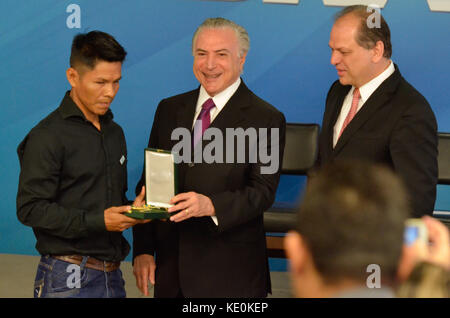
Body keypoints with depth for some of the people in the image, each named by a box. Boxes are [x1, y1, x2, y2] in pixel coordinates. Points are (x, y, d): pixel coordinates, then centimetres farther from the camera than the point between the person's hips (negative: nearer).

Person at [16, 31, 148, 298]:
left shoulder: (114, 132, 16)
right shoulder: (47, 137, -9)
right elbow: (30, 209, -14)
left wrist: (131, 210, 0)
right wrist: (97, 222, -20)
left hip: (112, 276, 7)